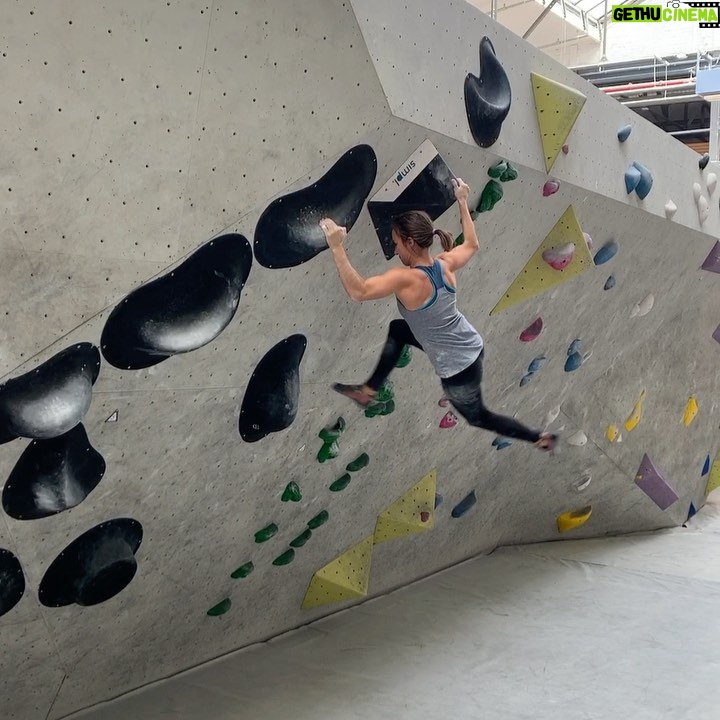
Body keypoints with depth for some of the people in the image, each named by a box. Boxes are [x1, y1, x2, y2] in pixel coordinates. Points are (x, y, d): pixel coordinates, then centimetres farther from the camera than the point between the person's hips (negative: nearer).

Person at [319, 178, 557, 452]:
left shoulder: (406, 279, -30)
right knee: (397, 330, 18)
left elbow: (358, 291, -41)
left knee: (478, 417, 23)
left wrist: (337, 247, -41)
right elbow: (472, 244, 14)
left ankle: (540, 438, 38)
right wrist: (463, 202, 19)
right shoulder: (446, 264, -8)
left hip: (459, 369, -7)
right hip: (471, 347, 7)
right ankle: (368, 390, 29)